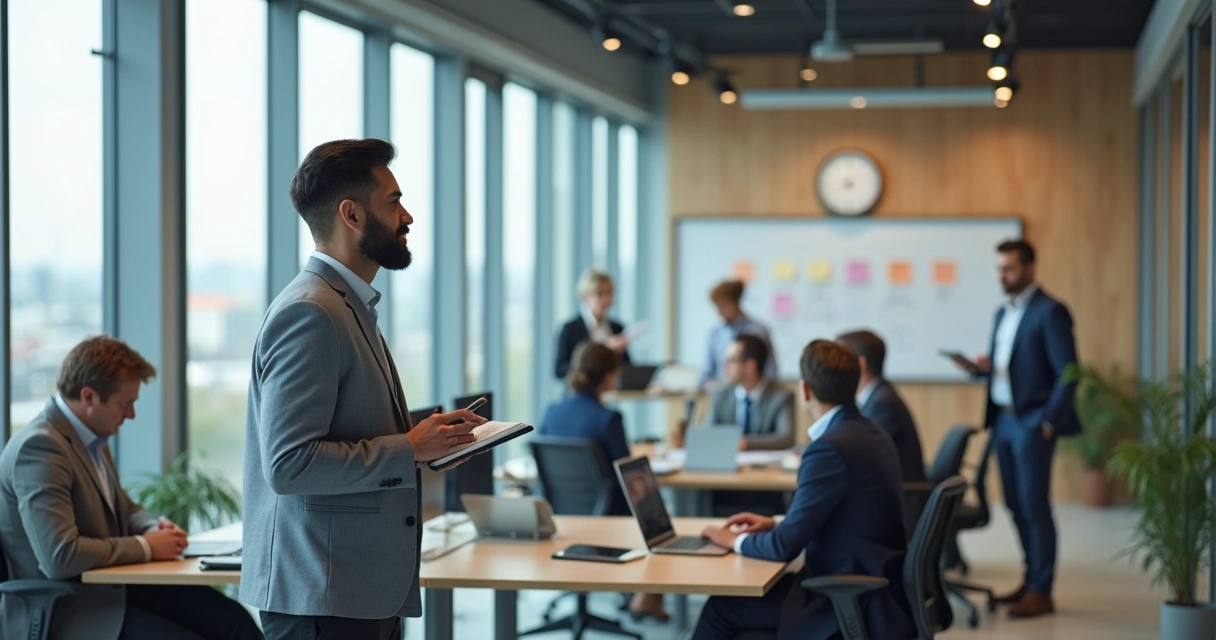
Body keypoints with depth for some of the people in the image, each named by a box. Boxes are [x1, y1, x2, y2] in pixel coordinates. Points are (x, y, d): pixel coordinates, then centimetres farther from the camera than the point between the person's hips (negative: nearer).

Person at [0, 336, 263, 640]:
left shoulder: (93, 435, 8)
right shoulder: (40, 446, -21)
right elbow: (59, 557, -30)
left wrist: (154, 527, 2)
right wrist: (144, 546, -17)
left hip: (111, 585, 9)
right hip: (61, 608, -9)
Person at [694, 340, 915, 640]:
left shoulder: (829, 448, -22)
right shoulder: (873, 436, 7)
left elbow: (785, 546, -19)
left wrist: (734, 540, -1)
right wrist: (774, 524, 16)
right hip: (870, 588, 9)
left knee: (721, 609, 4)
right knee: (750, 592, 21)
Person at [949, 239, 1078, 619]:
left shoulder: (1050, 312, -10)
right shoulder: (1004, 312, 16)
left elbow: (1068, 373, -13)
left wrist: (1049, 422, -16)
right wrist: (983, 366, 0)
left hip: (1032, 423, -8)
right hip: (1003, 420, 8)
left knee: (1034, 505, -5)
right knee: (1015, 503, 11)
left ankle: (1041, 591, 0)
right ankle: (1031, 579, 21)